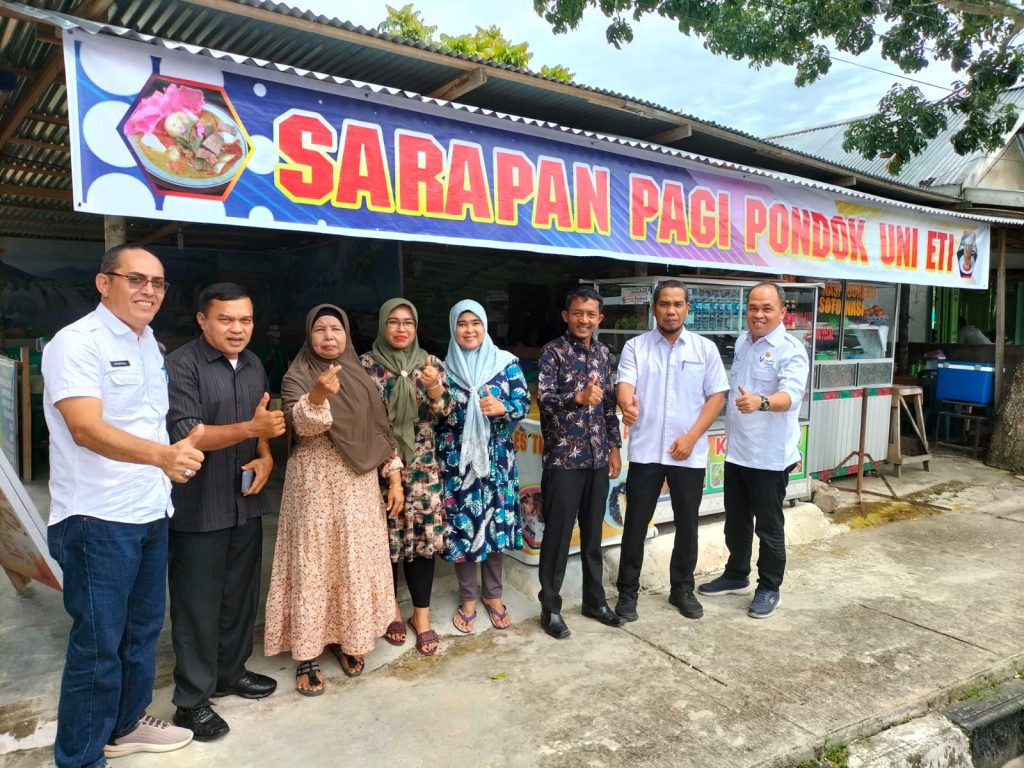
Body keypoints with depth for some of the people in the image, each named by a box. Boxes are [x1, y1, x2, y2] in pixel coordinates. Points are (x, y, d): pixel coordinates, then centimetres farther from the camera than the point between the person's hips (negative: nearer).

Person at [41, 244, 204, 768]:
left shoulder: (150, 346, 12)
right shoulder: (76, 343, -14)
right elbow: (85, 428, -27)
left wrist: (183, 447, 12)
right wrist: (162, 455, -41)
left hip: (151, 513, 8)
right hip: (98, 519, -8)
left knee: (143, 630, 19)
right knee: (98, 643, 2)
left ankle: (125, 724, 38)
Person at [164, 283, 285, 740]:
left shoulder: (253, 365, 9)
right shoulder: (181, 366, -13)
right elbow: (184, 433, -21)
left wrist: (266, 457, 0)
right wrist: (251, 429, -31)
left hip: (246, 501, 7)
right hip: (199, 509, -6)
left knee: (240, 594, 18)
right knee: (198, 603, 4)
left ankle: (231, 671, 37)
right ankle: (192, 700, 19)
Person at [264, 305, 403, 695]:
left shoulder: (362, 377, 8)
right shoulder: (297, 377, -4)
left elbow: (380, 431, 10)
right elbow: (301, 425, -21)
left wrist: (394, 478, 5)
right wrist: (318, 394, -40)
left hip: (360, 486, 4)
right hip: (316, 486, -4)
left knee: (356, 562, 10)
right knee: (313, 564, 0)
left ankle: (346, 638, 27)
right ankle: (307, 653, 12)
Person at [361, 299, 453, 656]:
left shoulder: (431, 363, 3)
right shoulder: (366, 365, -1)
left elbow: (445, 411, -4)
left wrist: (434, 388, -25)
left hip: (422, 466, 1)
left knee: (424, 537, 2)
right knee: (386, 538, 6)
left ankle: (422, 615, 16)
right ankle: (392, 609, 27)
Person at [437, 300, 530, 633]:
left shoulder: (506, 362, 0)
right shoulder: (444, 367, 2)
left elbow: (524, 403, -1)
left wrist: (502, 408, -20)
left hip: (496, 458, 0)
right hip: (456, 459, 0)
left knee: (496, 524, 8)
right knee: (461, 526, 4)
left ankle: (493, 595, 27)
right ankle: (467, 599, 22)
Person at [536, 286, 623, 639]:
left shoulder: (602, 352, 11)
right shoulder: (553, 351, -6)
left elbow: (609, 403, 15)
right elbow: (543, 398, -18)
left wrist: (614, 446, 13)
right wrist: (579, 397, -34)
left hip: (597, 458, 6)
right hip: (563, 458, -5)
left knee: (593, 533, 15)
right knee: (558, 534, 2)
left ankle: (595, 600, 29)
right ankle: (550, 607, 15)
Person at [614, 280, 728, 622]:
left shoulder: (705, 348, 4)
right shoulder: (635, 346, 2)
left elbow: (717, 396, 2)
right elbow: (625, 384, -11)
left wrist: (691, 437, -9)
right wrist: (628, 405, -36)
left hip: (690, 453, 1)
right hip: (645, 451, -1)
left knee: (687, 525, 12)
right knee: (635, 524, 4)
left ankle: (682, 589, 30)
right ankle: (627, 591, 18)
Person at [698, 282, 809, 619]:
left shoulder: (791, 350, -16)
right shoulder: (742, 342, 8)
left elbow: (791, 394, -32)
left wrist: (760, 402, -51)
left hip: (770, 455, -7)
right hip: (736, 450, 7)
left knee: (769, 526, 7)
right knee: (736, 520, 19)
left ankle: (769, 588, 23)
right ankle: (736, 575, 36)